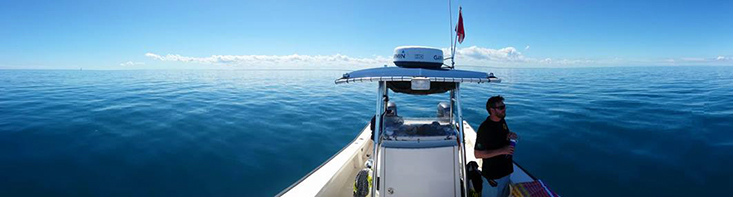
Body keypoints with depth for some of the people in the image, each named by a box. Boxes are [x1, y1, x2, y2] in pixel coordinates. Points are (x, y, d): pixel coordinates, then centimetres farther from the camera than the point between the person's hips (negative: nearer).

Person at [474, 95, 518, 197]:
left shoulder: (502, 121, 0)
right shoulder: (484, 128, -26)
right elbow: (477, 154, -26)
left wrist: (509, 136, -7)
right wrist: (502, 151, -29)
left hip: (506, 169, 8)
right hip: (492, 174, -8)